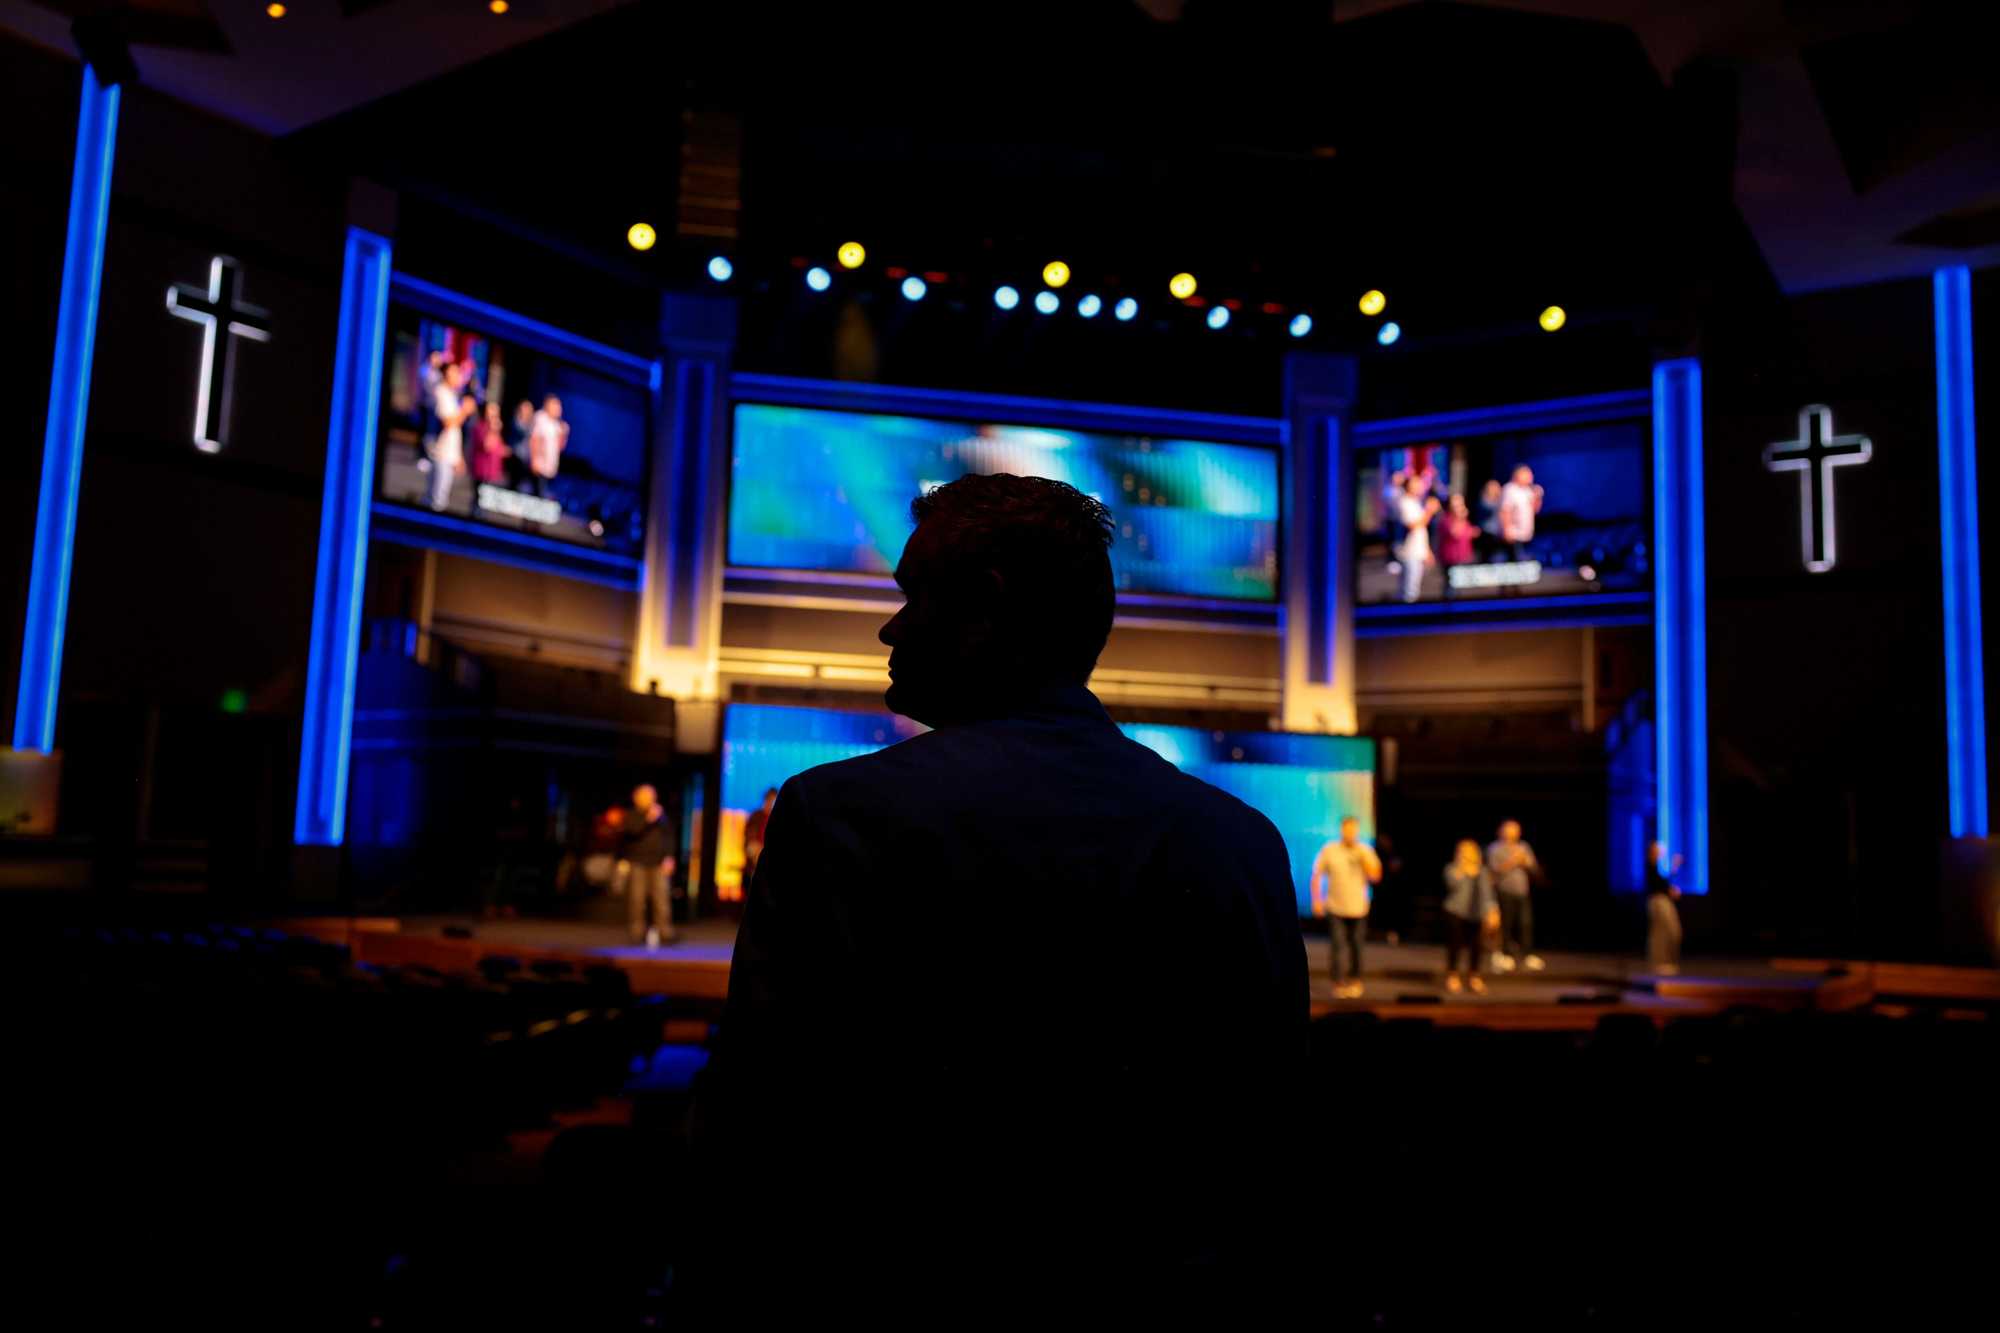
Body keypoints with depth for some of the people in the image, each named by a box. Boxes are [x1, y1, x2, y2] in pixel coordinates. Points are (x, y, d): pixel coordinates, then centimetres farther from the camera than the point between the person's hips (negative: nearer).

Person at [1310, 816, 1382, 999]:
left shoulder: (1365, 851, 1)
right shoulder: (1329, 850, -5)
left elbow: (1376, 877, -3)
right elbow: (1317, 876, 0)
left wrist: (1364, 859, -15)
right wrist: (1317, 900, -6)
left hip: (1358, 909, 2)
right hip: (1335, 909, -2)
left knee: (1356, 947, 8)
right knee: (1335, 946, -8)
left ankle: (1354, 981, 24)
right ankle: (1338, 983, 1)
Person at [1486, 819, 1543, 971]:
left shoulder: (1524, 847, 15)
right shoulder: (1495, 849, 2)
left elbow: (1535, 869, 12)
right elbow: (1494, 870, -9)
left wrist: (1525, 860, -6)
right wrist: (1511, 862, -14)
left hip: (1522, 892, 4)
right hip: (1504, 892, -4)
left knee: (1526, 923, -3)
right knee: (1506, 924, -5)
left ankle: (1528, 955, 3)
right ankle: (1506, 955, 5)